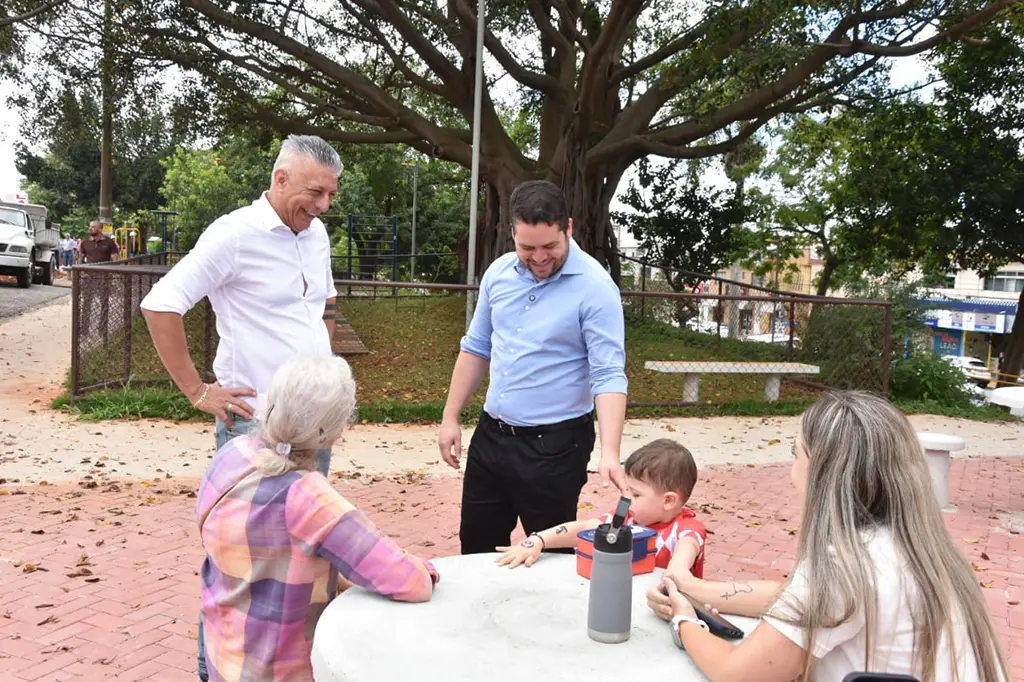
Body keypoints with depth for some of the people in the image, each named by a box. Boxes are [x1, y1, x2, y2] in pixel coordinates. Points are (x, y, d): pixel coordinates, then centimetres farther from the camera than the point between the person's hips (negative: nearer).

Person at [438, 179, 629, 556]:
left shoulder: (595, 287, -16)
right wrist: (450, 418, 9)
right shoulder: (499, 272, 2)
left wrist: (609, 452, -32)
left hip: (553, 444, -5)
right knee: (476, 547, 18)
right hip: (490, 435, 6)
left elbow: (609, 376, -20)